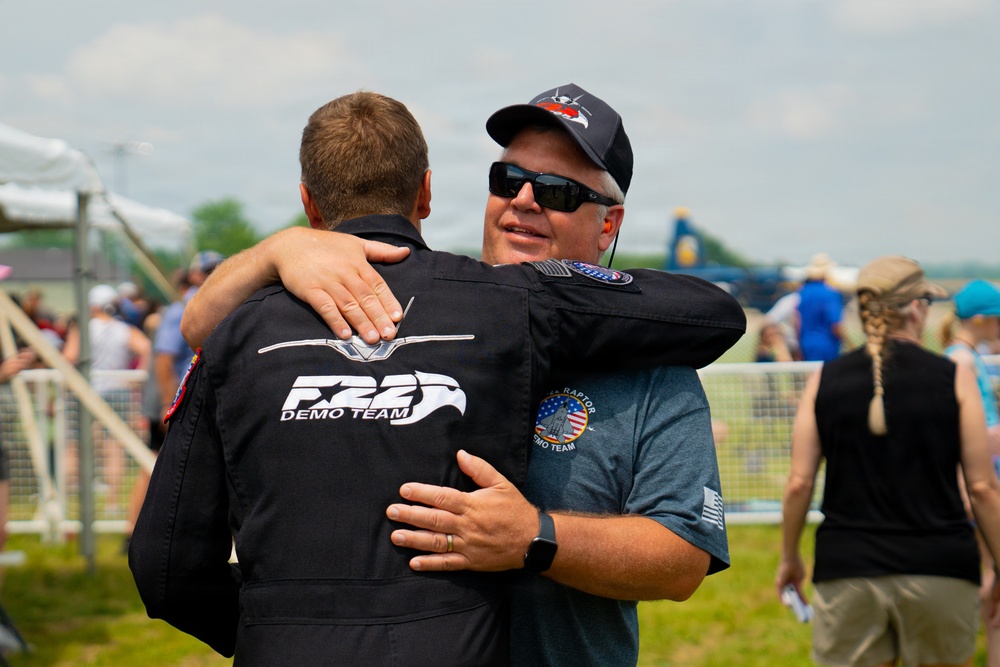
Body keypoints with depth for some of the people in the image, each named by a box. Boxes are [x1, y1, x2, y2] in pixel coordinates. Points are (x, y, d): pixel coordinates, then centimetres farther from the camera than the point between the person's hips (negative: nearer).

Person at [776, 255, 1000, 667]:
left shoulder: (824, 381, 3)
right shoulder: (954, 378, -2)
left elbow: (799, 483, 2)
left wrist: (789, 557, 16)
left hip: (846, 570, 1)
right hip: (940, 569, -1)